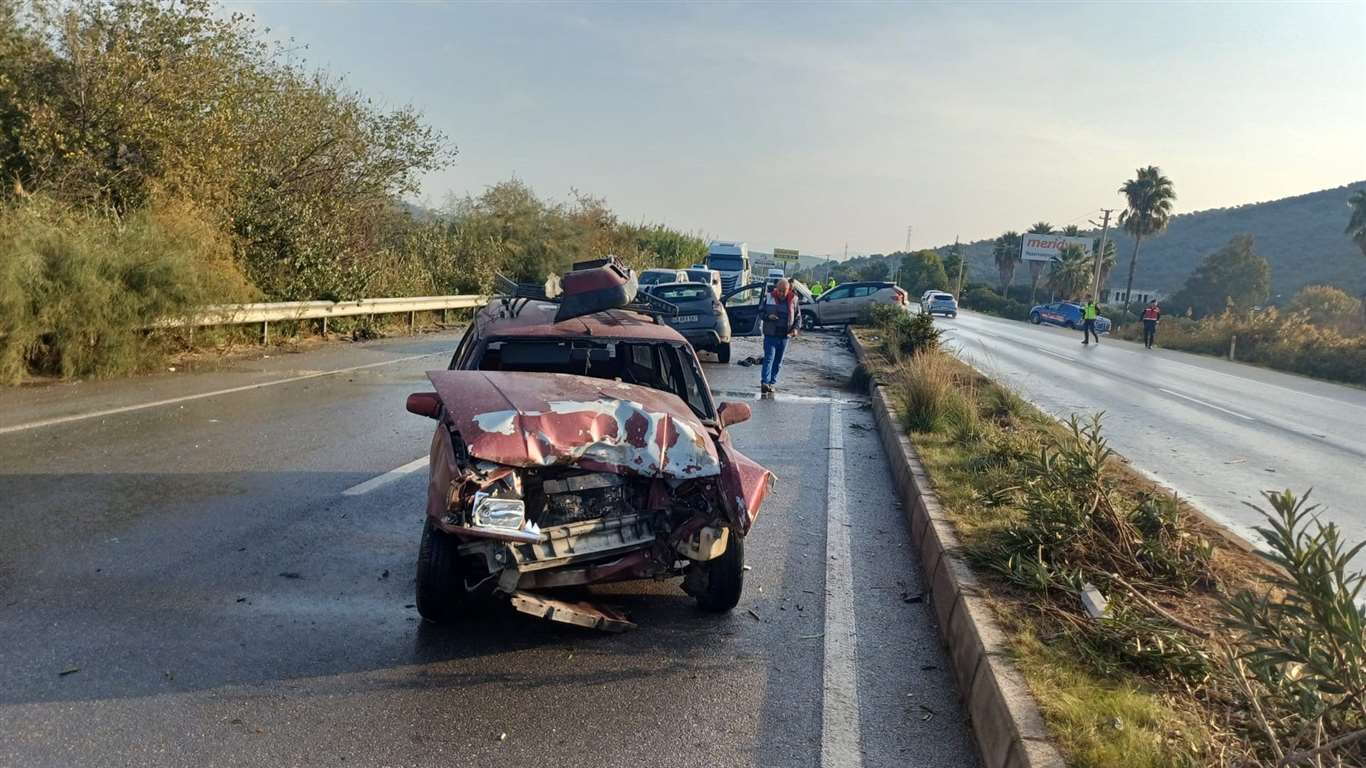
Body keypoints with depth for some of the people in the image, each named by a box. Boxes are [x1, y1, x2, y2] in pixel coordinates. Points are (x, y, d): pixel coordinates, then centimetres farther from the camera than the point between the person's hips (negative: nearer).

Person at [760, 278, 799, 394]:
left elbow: (797, 317, 11)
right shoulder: (769, 298, -3)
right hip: (770, 335, -3)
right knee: (769, 358, -12)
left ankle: (772, 383, 16)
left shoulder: (793, 299, 2)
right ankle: (765, 382, -18)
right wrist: (768, 317, -16)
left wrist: (795, 328, -5)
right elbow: (760, 312, 5)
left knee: (778, 361, 8)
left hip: (784, 336, 3)